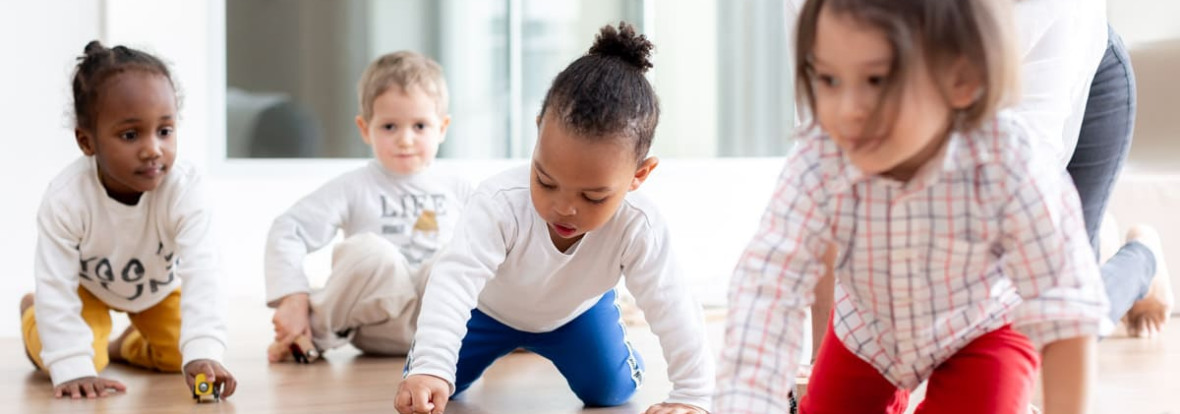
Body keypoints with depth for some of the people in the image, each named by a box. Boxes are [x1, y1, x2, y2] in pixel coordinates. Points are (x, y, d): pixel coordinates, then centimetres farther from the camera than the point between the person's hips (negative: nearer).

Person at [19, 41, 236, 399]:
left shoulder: (183, 189, -39)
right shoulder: (65, 198, -39)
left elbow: (201, 275, -47)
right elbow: (56, 288, -37)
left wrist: (203, 353, -61)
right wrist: (74, 369, -47)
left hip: (158, 287, 2)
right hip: (88, 284, -2)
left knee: (179, 355, -11)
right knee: (70, 356, -21)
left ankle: (129, 346, 26)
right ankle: (33, 315, 17)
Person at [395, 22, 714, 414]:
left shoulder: (638, 228, -38)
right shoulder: (501, 202, -44)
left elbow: (673, 311, -32)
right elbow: (455, 278, -52)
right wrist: (431, 366, -64)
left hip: (575, 311, 1)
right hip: (491, 306, -1)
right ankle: (502, 341, 27)